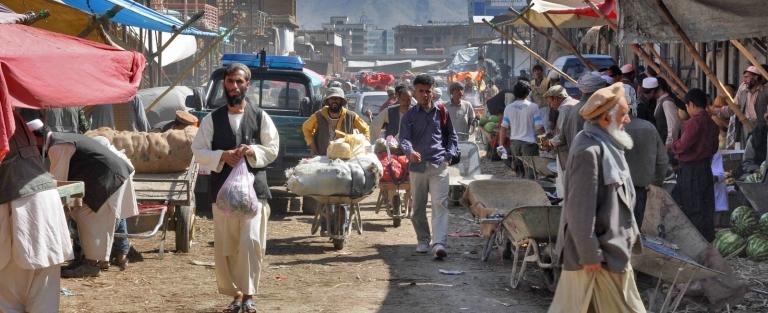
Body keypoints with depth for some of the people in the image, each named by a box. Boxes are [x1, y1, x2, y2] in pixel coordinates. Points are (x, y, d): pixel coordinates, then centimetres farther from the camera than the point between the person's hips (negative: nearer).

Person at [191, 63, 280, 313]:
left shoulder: (260, 117, 6)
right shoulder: (212, 119, 7)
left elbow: (272, 149, 6)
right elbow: (198, 151, 4)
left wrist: (252, 151, -12)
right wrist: (222, 156, -13)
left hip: (254, 189, -1)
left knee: (251, 243, -11)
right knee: (225, 248, 5)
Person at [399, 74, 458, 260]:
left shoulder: (441, 112, 8)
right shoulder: (409, 116, 4)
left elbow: (451, 136, 18)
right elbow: (404, 139, -7)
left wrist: (450, 154, 3)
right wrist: (410, 151, -28)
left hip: (439, 166, -1)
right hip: (417, 166, 1)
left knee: (440, 204, -12)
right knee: (418, 207, 10)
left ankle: (439, 244, -20)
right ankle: (423, 241, 26)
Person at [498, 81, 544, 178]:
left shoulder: (508, 108, 3)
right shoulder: (533, 107, -7)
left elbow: (503, 128, 3)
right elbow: (539, 128, -10)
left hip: (514, 143, 4)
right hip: (529, 143, -4)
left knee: (519, 173, 14)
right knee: (530, 173, -3)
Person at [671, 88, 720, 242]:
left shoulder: (694, 122, -19)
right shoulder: (711, 123, 7)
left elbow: (682, 146, -19)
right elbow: (714, 147, 14)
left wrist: (672, 146, 0)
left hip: (691, 169, -8)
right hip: (706, 166, 8)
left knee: (692, 207, 0)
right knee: (705, 204, 14)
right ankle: (708, 236, 20)